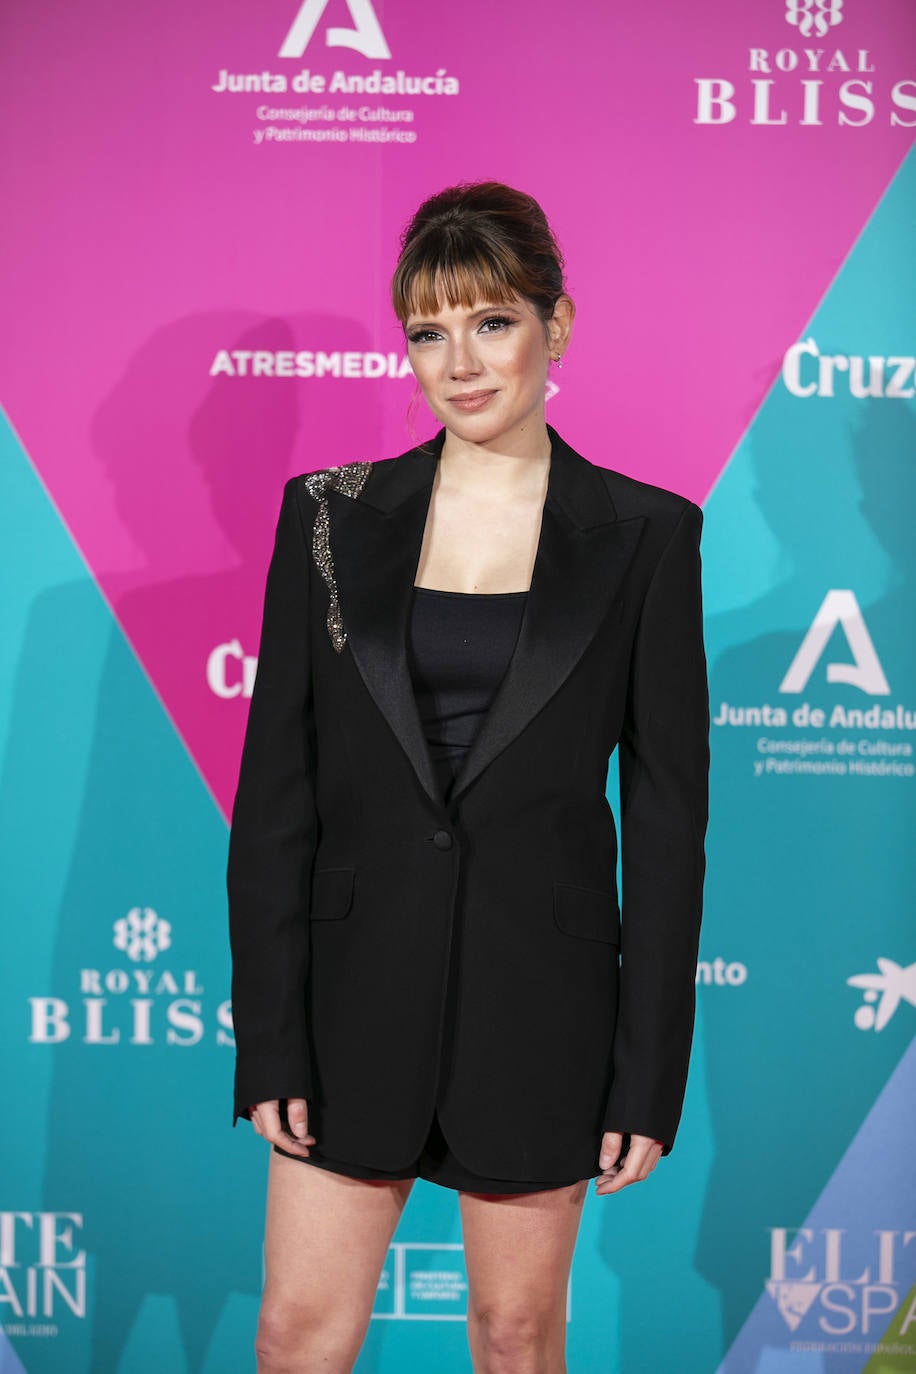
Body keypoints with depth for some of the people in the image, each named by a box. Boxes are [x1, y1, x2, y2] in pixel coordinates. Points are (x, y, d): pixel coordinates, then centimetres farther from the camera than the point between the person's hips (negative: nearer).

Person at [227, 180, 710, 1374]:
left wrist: (651, 1072, -5)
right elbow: (274, 791, 1)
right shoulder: (331, 516, 1)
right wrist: (269, 1041, -4)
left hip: (540, 994, -1)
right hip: (361, 984, 1)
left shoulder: (643, 535, -2)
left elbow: (667, 815, -2)